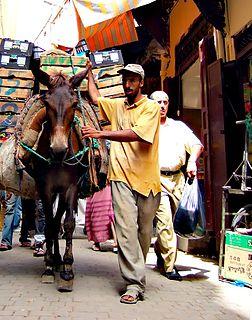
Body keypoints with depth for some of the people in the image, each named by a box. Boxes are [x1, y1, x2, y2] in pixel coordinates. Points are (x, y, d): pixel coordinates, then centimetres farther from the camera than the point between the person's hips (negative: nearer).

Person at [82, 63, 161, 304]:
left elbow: (138, 133, -18)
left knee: (144, 230, 8)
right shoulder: (117, 105, 16)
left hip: (147, 178, -2)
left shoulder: (151, 107, -1)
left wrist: (102, 134, -24)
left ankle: (136, 272, 28)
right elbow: (95, 98, 33)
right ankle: (135, 284, -7)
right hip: (121, 176, 2)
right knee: (126, 228, -10)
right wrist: (89, 72, 34)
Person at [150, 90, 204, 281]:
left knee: (174, 220, 8)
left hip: (177, 178, 4)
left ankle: (159, 251, 32)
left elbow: (197, 145, 7)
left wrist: (192, 161, -12)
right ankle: (169, 265, 0)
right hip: (156, 178, -3)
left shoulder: (179, 126, 16)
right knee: (165, 221, -8)